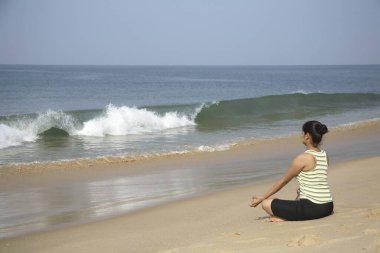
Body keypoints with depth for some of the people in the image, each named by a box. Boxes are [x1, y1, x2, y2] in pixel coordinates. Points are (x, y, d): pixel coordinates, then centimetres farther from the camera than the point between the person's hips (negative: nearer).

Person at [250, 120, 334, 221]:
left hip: (312, 208, -8)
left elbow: (283, 181, -5)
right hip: (328, 207, 8)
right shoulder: (324, 155, 8)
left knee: (266, 204, -3)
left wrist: (262, 198, 6)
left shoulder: (303, 158, -13)